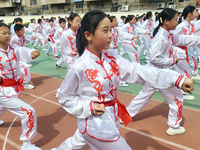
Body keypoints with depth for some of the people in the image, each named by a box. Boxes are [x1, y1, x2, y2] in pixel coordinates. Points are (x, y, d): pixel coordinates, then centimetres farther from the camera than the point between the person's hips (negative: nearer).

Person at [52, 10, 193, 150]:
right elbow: (64, 97, -9)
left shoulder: (112, 58, -6)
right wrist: (90, 107, -22)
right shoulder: (79, 67, -22)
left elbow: (139, 71, -15)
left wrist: (179, 79, -22)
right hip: (97, 127, -6)